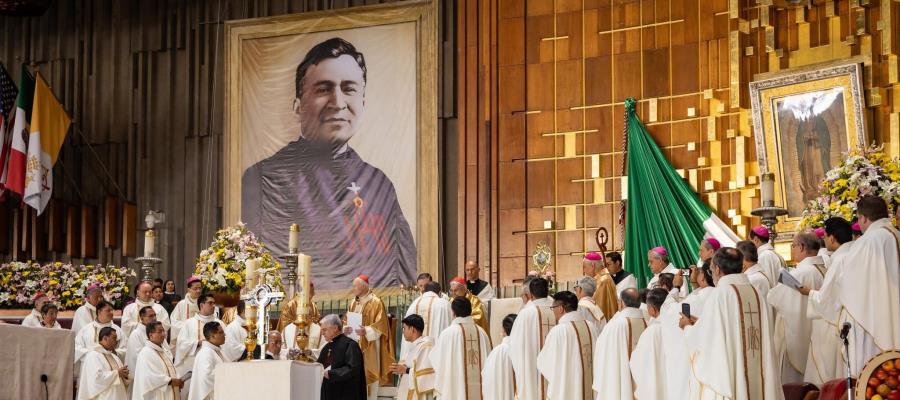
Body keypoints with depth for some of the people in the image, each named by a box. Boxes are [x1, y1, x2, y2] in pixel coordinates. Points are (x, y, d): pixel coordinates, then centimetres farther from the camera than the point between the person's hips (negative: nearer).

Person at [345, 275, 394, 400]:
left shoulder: (376, 302, -11)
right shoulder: (354, 303, 11)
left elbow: (380, 326, -14)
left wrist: (365, 331, -28)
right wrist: (346, 328, -6)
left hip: (369, 347, -6)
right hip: (354, 345, 6)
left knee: (369, 374, -2)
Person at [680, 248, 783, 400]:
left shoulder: (721, 293, -12)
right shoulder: (755, 293, 7)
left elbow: (702, 338, -8)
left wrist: (687, 327, 13)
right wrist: (701, 322, 25)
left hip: (725, 378, -6)